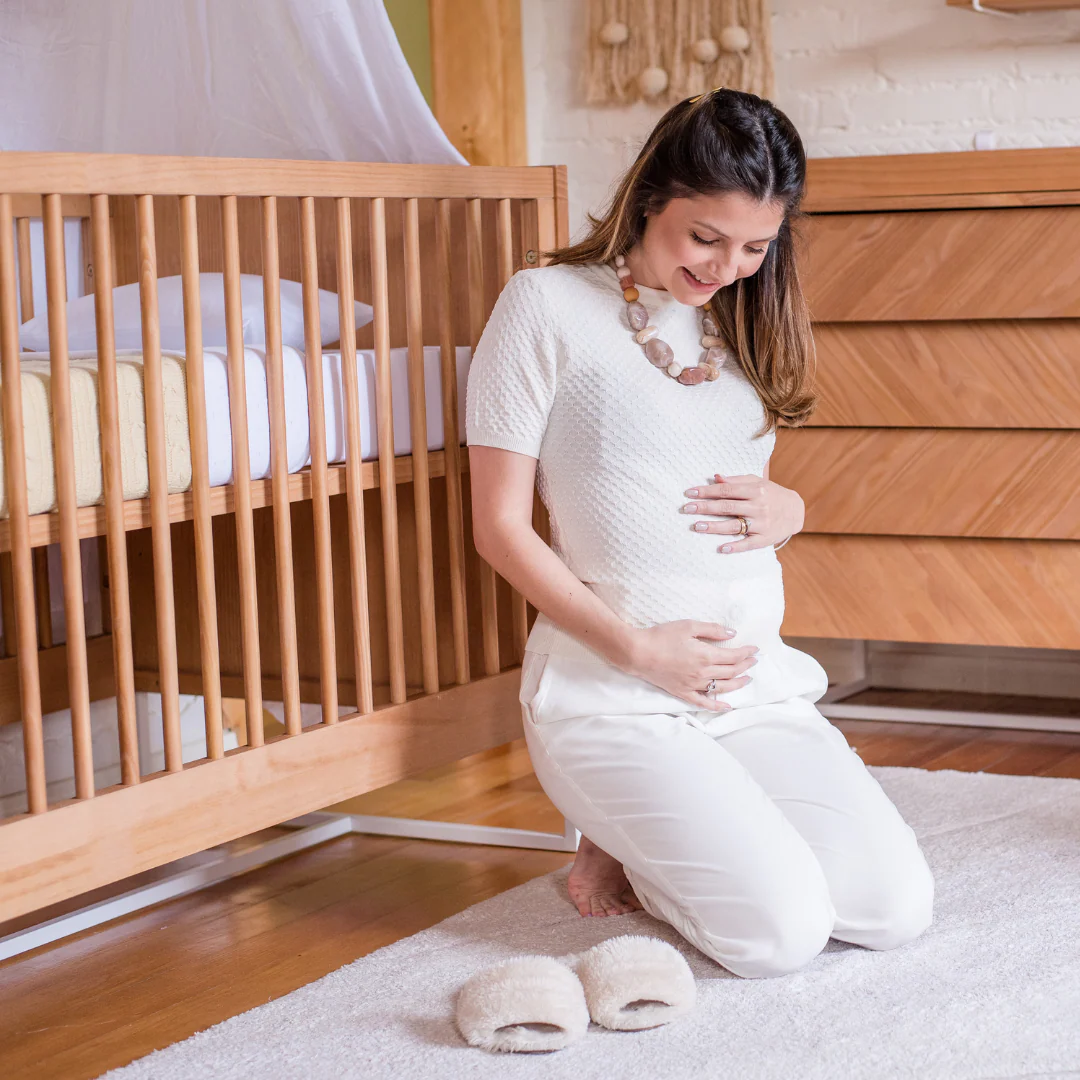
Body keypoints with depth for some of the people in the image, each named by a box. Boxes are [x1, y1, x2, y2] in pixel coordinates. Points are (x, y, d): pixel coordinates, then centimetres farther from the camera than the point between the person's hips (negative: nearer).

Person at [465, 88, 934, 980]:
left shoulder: (739, 320, 14)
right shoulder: (549, 305, -5)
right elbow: (501, 527, -7)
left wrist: (789, 509, -1)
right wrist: (635, 648, -16)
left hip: (759, 684, 6)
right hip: (612, 696, -6)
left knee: (897, 910, -10)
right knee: (780, 932, -21)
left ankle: (679, 833, 13)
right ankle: (620, 848, 8)